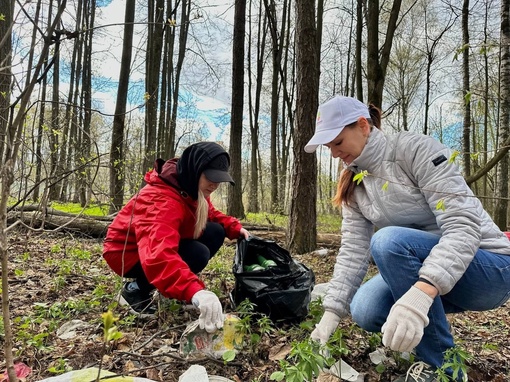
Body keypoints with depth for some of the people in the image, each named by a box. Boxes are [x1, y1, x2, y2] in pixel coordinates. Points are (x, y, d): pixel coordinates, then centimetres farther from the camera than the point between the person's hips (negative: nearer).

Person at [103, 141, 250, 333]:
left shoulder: (193, 189, -6)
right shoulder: (162, 199, -36)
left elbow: (211, 215, 10)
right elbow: (158, 254, -51)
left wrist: (236, 228, -10)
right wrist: (194, 291, -63)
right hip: (128, 253, -9)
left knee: (216, 232, -6)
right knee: (198, 253, -30)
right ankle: (136, 290, -9)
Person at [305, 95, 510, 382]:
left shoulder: (416, 149, -19)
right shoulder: (354, 185, 0)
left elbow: (464, 225, -28)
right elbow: (353, 250, -5)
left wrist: (419, 293, -43)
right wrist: (331, 315, -14)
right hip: (419, 267, 6)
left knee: (389, 240, -32)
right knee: (364, 311, -20)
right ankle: (431, 327, 13)